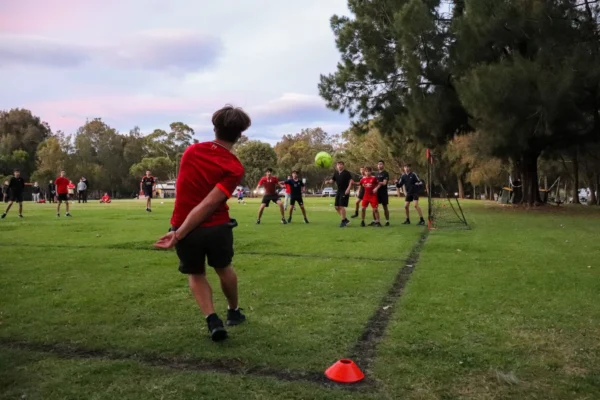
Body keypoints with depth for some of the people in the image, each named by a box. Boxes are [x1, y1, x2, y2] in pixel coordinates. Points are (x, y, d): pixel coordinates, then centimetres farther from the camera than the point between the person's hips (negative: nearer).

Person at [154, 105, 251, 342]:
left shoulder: (191, 151, -2)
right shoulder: (235, 168, -13)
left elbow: (182, 188, 9)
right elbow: (208, 205, -20)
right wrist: (178, 234, -18)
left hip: (185, 228, 2)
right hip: (217, 227, -1)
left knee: (196, 274, 21)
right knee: (224, 268, 25)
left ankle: (213, 320, 5)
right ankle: (233, 312, 43)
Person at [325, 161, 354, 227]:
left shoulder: (346, 173, -9)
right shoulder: (336, 173, 9)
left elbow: (351, 181, -13)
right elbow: (332, 180, 10)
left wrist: (348, 188, -24)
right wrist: (328, 181, -12)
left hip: (345, 191, -7)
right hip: (339, 191, 7)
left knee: (341, 206, -12)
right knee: (337, 207, 7)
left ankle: (343, 221, 1)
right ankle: (345, 219, 22)